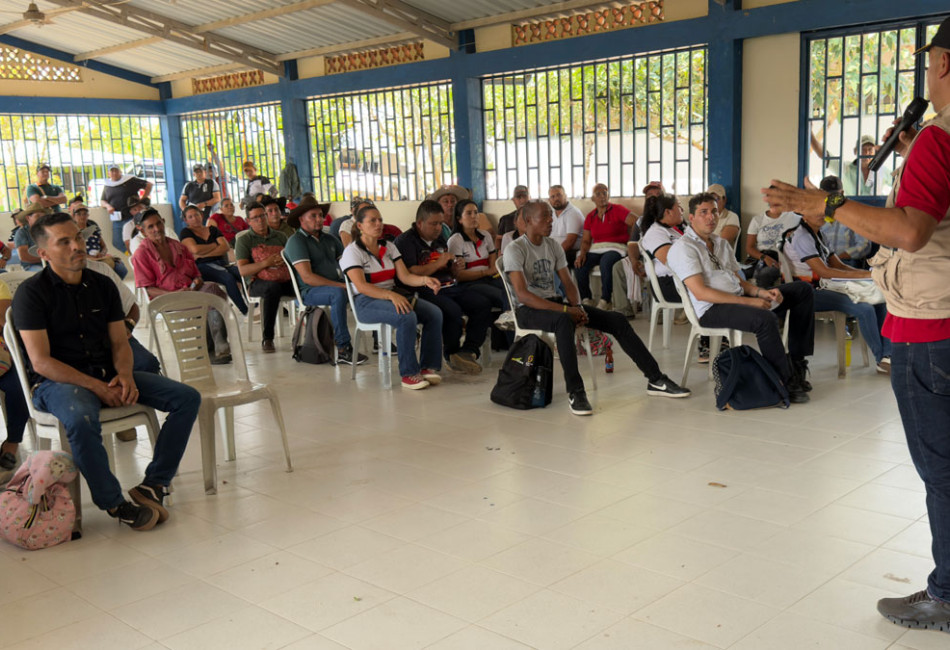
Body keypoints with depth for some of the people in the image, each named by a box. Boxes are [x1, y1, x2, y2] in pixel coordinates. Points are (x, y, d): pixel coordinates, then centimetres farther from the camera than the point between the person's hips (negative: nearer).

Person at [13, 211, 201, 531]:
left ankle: (153, 485, -10)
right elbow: (40, 362, -14)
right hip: (57, 382, -6)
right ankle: (113, 502, -19)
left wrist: (125, 375, -12)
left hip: (107, 374, 6)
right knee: (82, 420, -41)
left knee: (187, 397, -9)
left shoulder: (102, 285, 10)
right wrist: (96, 387, -21)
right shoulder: (31, 292, -7)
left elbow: (120, 343, 11)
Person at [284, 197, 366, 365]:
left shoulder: (329, 239, 20)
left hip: (337, 285, 7)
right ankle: (343, 350, -35)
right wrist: (340, 285, -19)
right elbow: (307, 277, -15)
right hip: (309, 291, -7)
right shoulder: (296, 241, -4)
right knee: (338, 294, -37)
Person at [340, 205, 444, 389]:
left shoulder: (389, 247, 15)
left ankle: (428, 367, -13)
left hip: (394, 296, 7)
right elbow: (361, 286, -18)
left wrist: (425, 280, -16)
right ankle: (409, 374, -26)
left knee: (435, 313, -17)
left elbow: (405, 276, 6)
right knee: (407, 317, -35)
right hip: (367, 302, -7)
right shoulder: (352, 251, -5)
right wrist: (390, 295, -33)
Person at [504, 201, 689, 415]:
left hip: (555, 302, 7)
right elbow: (522, 294, -21)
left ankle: (655, 380, -1)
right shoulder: (515, 250, -10)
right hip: (529, 310, -7)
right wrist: (566, 310, -25)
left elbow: (568, 283, 12)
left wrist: (577, 307, -12)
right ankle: (575, 392, -37)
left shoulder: (553, 246, 12)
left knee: (616, 320, -6)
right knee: (564, 321, -42)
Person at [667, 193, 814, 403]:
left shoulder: (721, 243, 22)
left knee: (803, 290, 5)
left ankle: (796, 363, 2)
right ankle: (788, 382, -19)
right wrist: (749, 302, -19)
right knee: (765, 319, -36)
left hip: (739, 299, 9)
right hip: (712, 309, -9)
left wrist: (762, 292, -3)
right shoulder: (683, 248, -7)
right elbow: (700, 293, -17)